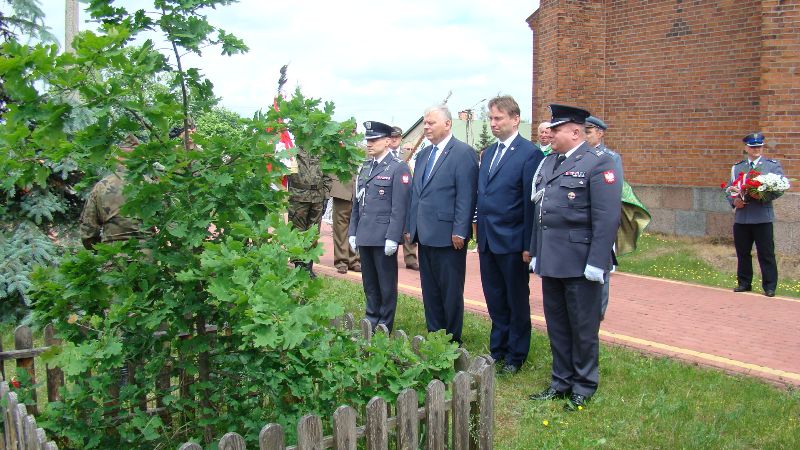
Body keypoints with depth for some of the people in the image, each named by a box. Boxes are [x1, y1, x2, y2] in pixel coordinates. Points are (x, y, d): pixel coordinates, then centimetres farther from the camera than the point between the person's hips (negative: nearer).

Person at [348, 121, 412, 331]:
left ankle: (385, 327, 14)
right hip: (365, 236, 7)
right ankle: (371, 321, 27)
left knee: (386, 284, 4)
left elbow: (399, 207, -13)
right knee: (369, 282, 15)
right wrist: (353, 232, 13)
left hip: (383, 237, -6)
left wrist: (392, 238, -17)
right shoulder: (365, 167, 14)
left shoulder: (398, 168, -7)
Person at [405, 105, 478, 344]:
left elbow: (466, 196, -14)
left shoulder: (463, 153, -7)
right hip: (425, 235, 8)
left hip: (448, 235, -8)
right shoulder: (423, 155, 17)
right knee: (429, 290, 13)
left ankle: (452, 341, 13)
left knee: (451, 291, 2)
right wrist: (410, 227, 14)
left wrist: (460, 232, -18)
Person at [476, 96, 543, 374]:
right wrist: (480, 234, 10)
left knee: (517, 301, 8)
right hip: (487, 241, 7)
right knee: (494, 299, 15)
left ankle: (516, 356, 20)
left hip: (512, 241, -7)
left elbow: (531, 203, -14)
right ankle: (497, 350, 29)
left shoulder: (529, 153, -11)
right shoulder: (488, 153, 12)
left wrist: (529, 245, -15)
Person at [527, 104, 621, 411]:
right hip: (550, 260, 7)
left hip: (579, 261, -7)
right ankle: (561, 381, 28)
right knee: (556, 324, 15)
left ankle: (584, 386, 20)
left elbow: (608, 217, -16)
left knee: (583, 327, 5)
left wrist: (597, 262, -19)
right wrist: (535, 252, 15)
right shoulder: (548, 162, 14)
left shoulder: (598, 162, -10)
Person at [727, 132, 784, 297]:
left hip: (763, 217, -3)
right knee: (742, 252, 9)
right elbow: (730, 189, 14)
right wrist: (734, 201, -6)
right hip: (741, 217, 3)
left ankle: (769, 287, 5)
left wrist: (764, 197, -19)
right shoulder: (737, 167, 14)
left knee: (766, 253, -2)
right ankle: (744, 283, 20)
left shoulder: (773, 165, 6)